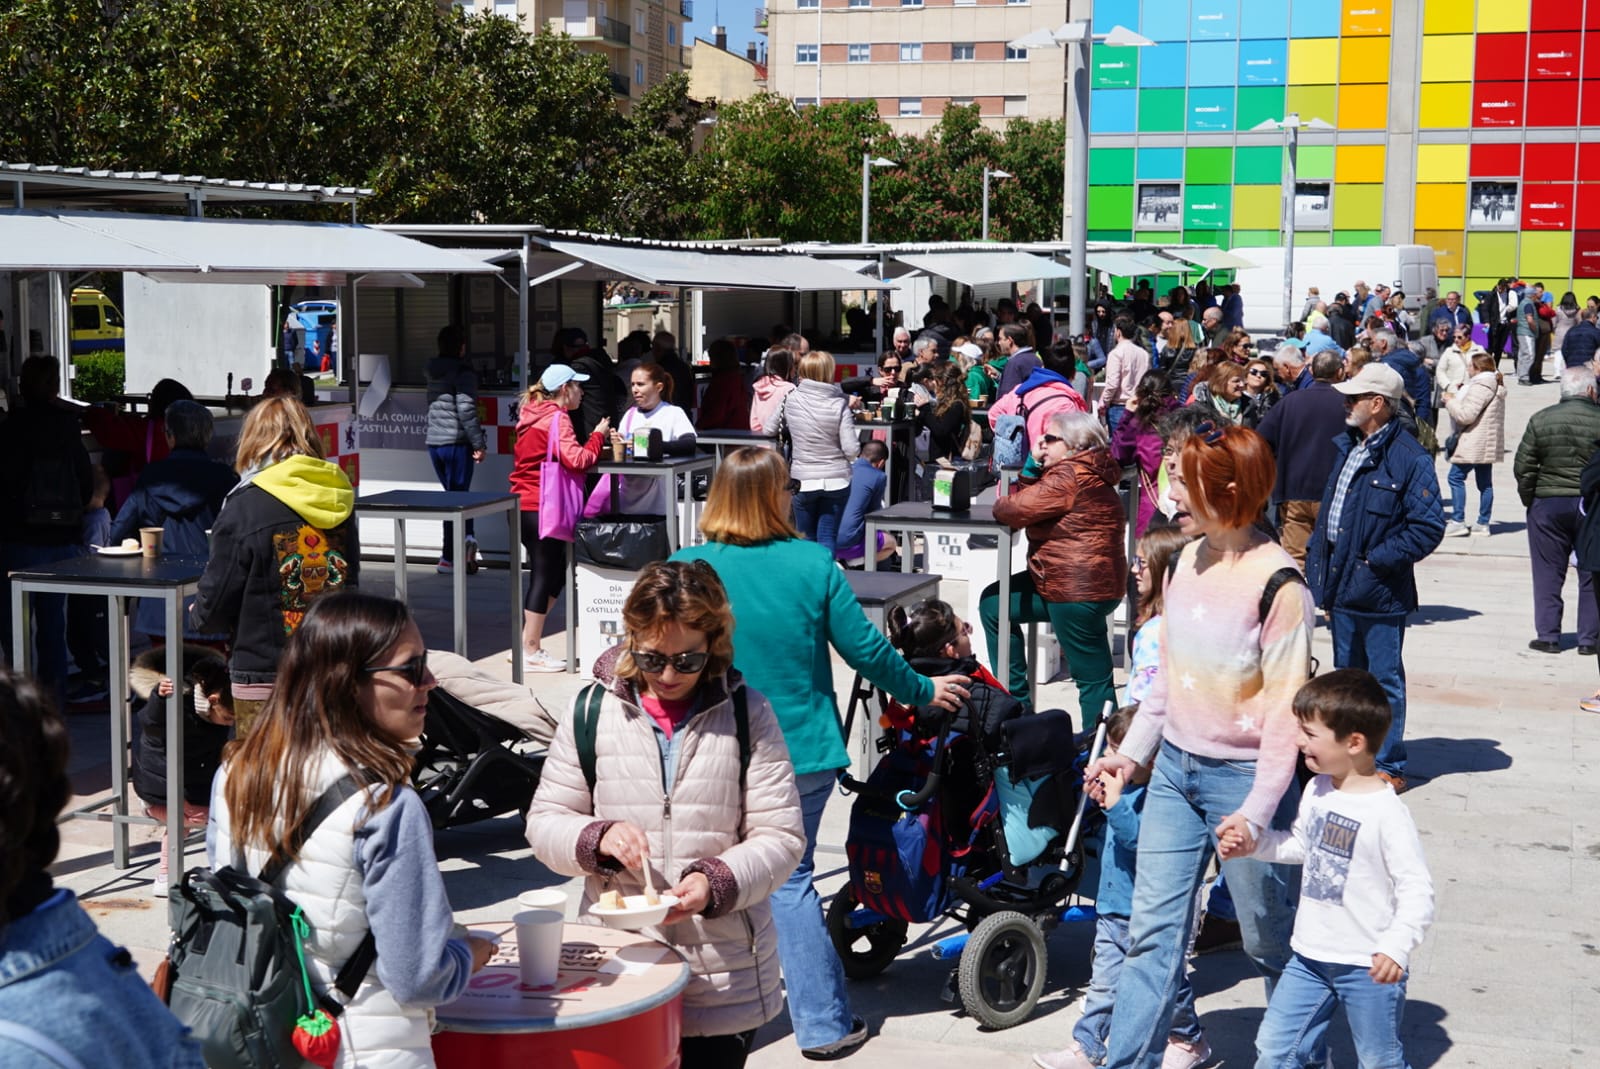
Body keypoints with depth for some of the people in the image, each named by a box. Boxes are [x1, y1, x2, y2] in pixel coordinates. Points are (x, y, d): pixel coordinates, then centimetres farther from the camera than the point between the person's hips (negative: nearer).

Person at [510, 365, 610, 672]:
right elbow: (576, 460, -22)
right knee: (544, 576, -2)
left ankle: (528, 645, 18)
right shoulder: (556, 419, -13)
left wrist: (596, 441, 8)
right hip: (543, 508, -10)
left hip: (525, 505, 10)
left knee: (553, 575, 16)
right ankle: (530, 652, 2)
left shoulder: (535, 415, 16)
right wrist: (598, 436, -8)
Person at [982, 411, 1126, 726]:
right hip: (1059, 581, 12)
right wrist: (1033, 463, 2)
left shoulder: (1069, 476, -17)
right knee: (993, 603, 20)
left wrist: (1001, 504, 3)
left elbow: (1012, 509, -19)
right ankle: (1016, 702, 24)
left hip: (1078, 590, -12)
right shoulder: (1083, 472, 15)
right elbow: (1028, 498, 15)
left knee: (1094, 679, -4)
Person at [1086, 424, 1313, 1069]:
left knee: (1270, 939, 10)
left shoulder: (1277, 584, -17)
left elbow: (1285, 708, -17)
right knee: (1152, 930, 7)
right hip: (1174, 770, 6)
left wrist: (1257, 810, -20)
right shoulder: (1187, 560, 4)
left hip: (1242, 776, -6)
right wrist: (1132, 751, 12)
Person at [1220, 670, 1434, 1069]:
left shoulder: (1386, 812, -21)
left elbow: (1417, 888, -21)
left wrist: (1397, 947, -32)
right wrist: (1253, 843, 6)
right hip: (1310, 955, 7)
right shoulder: (1317, 790, 2)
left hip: (1367, 965, -7)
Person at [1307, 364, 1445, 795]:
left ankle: (1389, 766, 13)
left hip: (1379, 592, -8)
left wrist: (1377, 560, -17)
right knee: (1346, 676, 17)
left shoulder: (1410, 459, -15)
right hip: (1342, 586, 8)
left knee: (1385, 679, 3)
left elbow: (1428, 528, -17)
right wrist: (1321, 566, 12)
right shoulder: (1346, 448, 10)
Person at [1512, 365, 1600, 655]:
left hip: (1548, 504, 1)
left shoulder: (1540, 420, -4)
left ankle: (1548, 635, 10)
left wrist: (1529, 500, 7)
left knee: (1548, 574, 9)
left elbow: (1522, 467, -4)